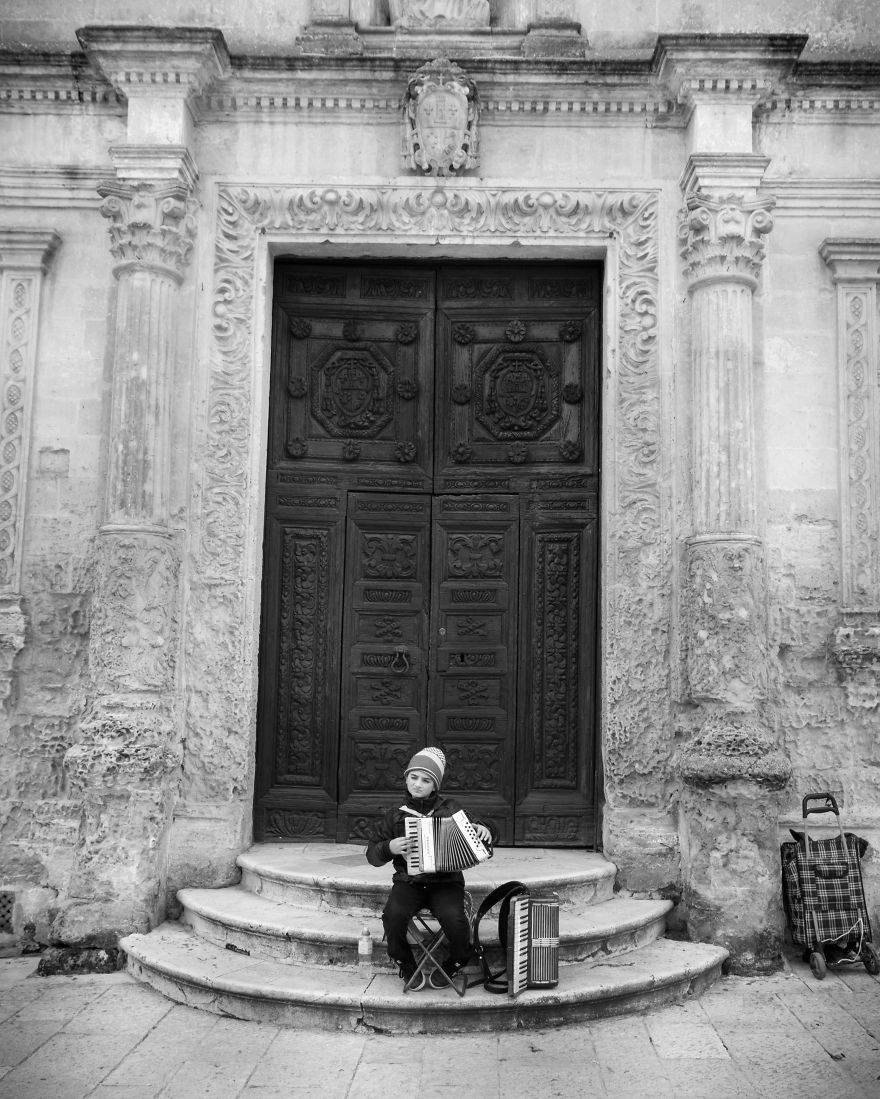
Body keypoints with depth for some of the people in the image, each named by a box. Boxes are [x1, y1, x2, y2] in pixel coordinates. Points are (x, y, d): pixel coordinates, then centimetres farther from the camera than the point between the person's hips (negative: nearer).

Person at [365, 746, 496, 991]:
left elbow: (479, 835, 11)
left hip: (446, 882, -1)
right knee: (393, 914, -30)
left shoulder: (450, 810, 6)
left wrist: (484, 830, -13)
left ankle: (452, 966, 3)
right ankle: (408, 968, -2)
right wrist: (389, 848, -10)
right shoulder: (395, 816, 9)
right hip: (409, 882, 1)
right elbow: (372, 855, 12)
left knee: (454, 919, -30)